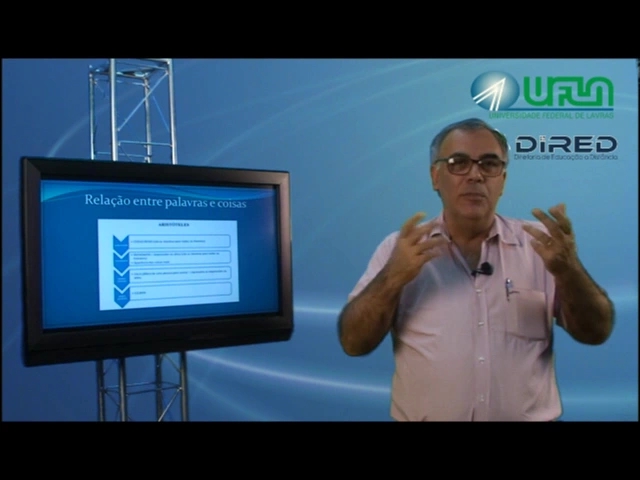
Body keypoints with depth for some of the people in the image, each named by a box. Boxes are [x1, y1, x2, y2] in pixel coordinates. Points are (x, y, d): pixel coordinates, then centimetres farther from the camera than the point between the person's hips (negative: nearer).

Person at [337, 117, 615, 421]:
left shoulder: (539, 243, -1)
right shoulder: (399, 248, -4)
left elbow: (596, 333, -3)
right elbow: (353, 343, -8)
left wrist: (568, 270, -20)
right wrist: (394, 277, -23)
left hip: (530, 417, 1)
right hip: (423, 416, 0)